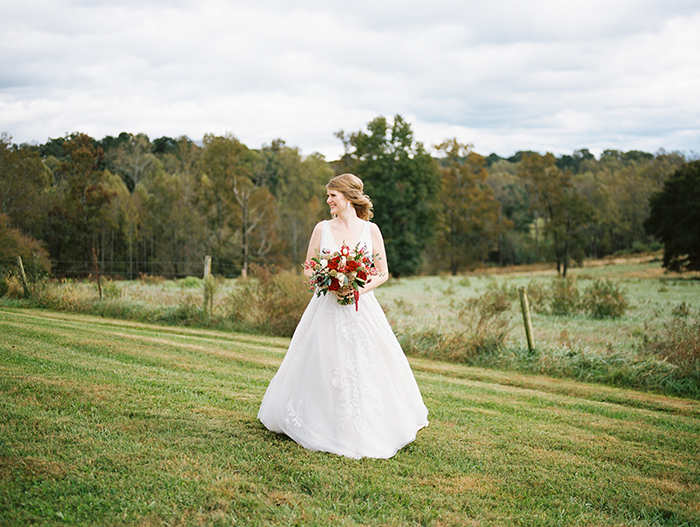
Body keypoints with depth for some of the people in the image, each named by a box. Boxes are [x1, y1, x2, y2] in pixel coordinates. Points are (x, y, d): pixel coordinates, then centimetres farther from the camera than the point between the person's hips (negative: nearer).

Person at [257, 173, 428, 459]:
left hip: (361, 309, -1)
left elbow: (383, 273, 4)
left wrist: (359, 289, -13)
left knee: (365, 370, 0)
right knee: (323, 368, 2)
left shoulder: (370, 230, 2)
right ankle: (325, 427, 18)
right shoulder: (322, 228, 4)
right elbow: (308, 270, 7)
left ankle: (366, 432, 16)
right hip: (327, 308, 1)